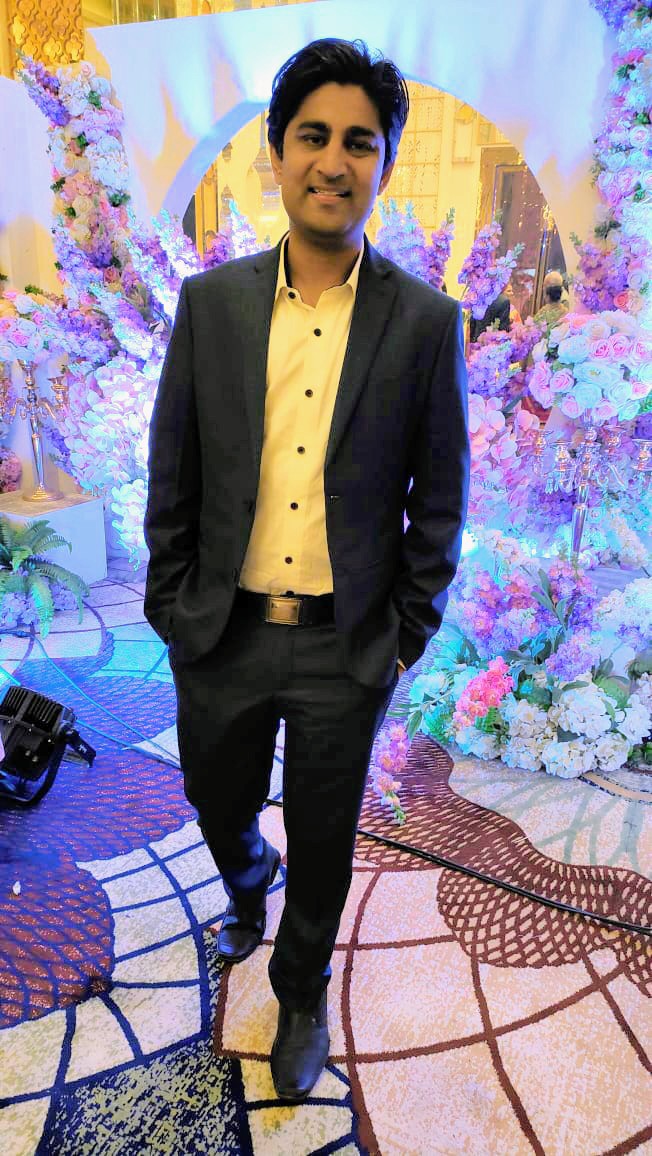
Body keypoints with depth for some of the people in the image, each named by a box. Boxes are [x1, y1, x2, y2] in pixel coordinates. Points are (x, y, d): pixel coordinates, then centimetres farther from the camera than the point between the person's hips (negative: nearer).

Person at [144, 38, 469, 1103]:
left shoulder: (426, 321, -6)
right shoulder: (211, 301, -1)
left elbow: (439, 498, -1)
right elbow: (173, 472, 3)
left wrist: (409, 637, -2)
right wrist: (171, 607, 2)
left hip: (347, 651, -2)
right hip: (223, 636, 3)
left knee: (322, 852, 15)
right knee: (219, 810, 24)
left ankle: (301, 995, 45)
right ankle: (248, 892, 61)